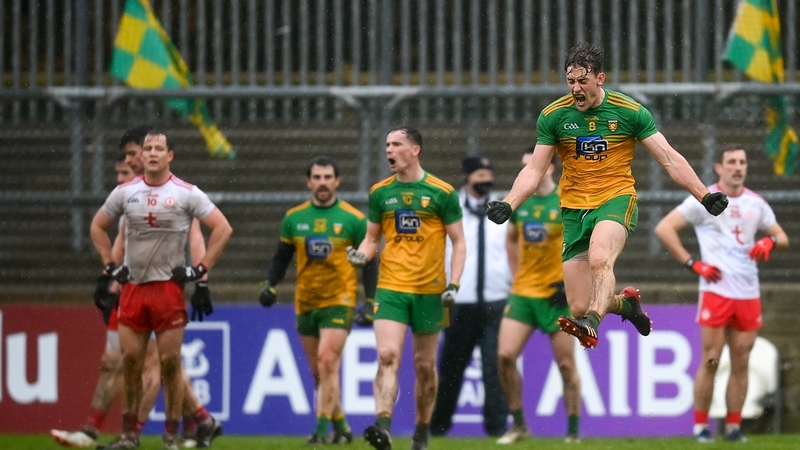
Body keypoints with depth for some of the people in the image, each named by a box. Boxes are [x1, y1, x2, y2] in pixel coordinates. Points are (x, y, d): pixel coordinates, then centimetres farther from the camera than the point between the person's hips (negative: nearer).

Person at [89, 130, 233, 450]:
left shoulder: (186, 194, -2)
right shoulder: (125, 192, 8)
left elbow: (222, 229, 0)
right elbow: (98, 227, 21)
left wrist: (200, 270, -4)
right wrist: (110, 266, 11)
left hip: (169, 288, -3)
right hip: (132, 288, 3)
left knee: (170, 363, -4)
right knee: (130, 360, 0)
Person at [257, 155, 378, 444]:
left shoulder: (353, 219, -3)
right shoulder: (294, 218, 6)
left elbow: (368, 263, 1)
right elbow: (282, 256, 14)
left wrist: (371, 301, -6)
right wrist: (269, 284, -1)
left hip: (339, 301, -4)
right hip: (305, 304, 4)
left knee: (327, 362, -17)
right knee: (319, 372, 7)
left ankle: (322, 429, -16)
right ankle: (341, 427, 20)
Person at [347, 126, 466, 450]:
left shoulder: (441, 193, -3)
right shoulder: (380, 192, 6)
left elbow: (459, 243, 1)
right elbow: (372, 238, 15)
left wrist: (453, 284, -10)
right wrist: (361, 255, -7)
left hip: (429, 291, -1)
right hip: (390, 288, 1)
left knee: (425, 366, 7)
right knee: (387, 356, -17)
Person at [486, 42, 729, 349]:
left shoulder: (630, 112, -5)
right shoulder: (553, 116, 0)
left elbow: (669, 160, -2)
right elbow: (534, 171, 4)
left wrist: (704, 196, -11)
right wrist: (507, 205, -12)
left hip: (617, 199, -3)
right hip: (574, 208, 3)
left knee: (599, 259, -37)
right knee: (579, 306, -3)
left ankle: (591, 324, -55)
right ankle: (626, 303, 29)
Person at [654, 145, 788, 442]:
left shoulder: (756, 203, 12)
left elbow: (782, 237, 20)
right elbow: (663, 229, -5)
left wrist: (770, 242, -5)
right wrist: (692, 264, -10)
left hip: (749, 295, 4)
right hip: (716, 292, -4)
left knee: (741, 363, 3)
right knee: (710, 361, -6)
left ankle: (733, 426, 9)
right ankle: (700, 426, 1)